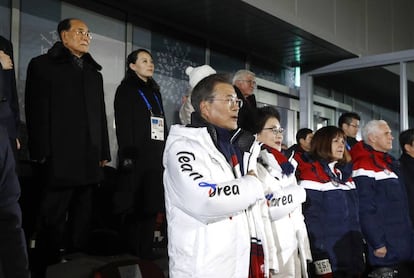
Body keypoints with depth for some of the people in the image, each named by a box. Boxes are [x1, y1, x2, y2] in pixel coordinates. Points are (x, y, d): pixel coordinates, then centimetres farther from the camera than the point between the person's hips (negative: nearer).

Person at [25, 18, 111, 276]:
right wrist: (42, 153, -13)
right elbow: (36, 110, -5)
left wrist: (104, 152, 14)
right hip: (59, 158, -6)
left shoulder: (94, 72, 21)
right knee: (53, 218, -3)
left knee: (82, 216, 10)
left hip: (89, 160, 6)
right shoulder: (43, 65, 4)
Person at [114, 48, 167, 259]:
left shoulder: (155, 92, 20)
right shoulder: (126, 90, 0)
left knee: (151, 203, 6)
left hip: (155, 156, 6)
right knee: (135, 204, -3)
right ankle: (133, 250, 6)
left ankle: (146, 250, 13)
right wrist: (128, 155, -19)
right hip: (136, 156, -6)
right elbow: (123, 125, -10)